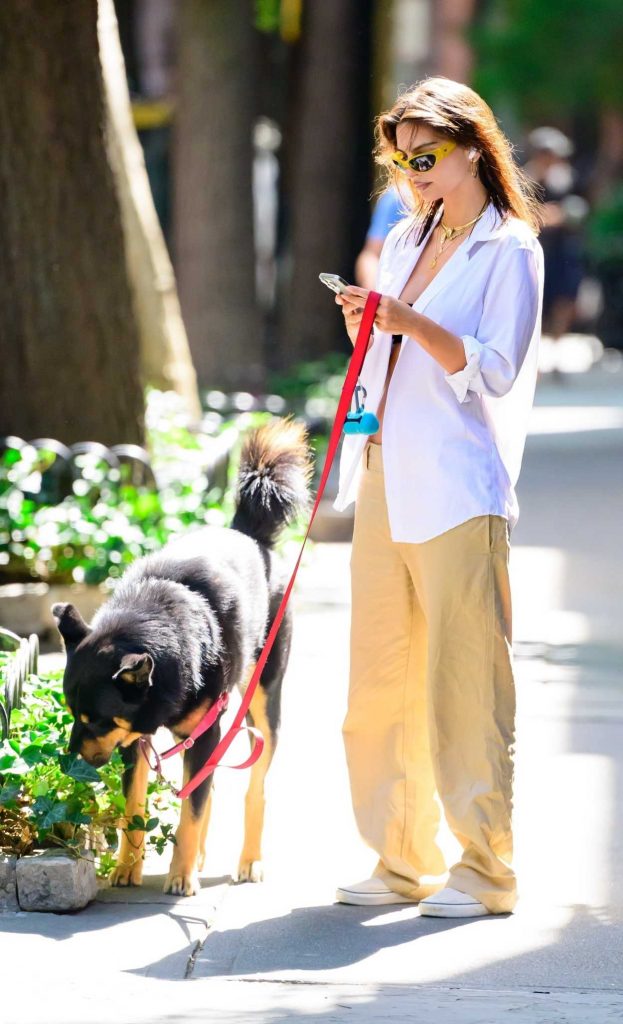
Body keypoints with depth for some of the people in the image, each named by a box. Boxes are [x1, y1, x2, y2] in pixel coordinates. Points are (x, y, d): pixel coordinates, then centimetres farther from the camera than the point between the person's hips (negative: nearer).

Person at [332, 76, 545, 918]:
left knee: (464, 685, -6)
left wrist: (414, 325, -21)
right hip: (384, 481, 7)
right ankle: (403, 863, 15)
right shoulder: (403, 243, 19)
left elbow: (495, 370, -11)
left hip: (459, 492, -7)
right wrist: (367, 329, 6)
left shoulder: (510, 250, -3)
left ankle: (485, 870, 0)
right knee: (381, 683, 7)